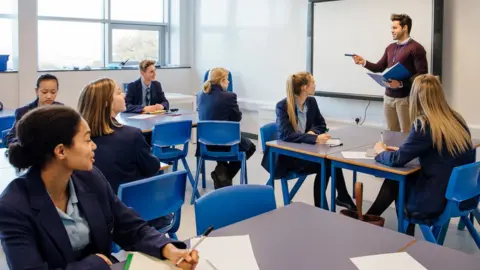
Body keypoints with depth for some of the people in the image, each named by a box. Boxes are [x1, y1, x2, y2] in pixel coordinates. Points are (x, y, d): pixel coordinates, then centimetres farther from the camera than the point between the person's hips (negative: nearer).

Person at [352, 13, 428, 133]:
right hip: (388, 97, 7)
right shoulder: (390, 48, 14)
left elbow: (422, 75, -15)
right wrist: (364, 62, -1)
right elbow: (379, 68, 16)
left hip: (405, 98, -7)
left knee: (406, 134, -1)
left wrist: (401, 83, -25)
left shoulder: (416, 48, -9)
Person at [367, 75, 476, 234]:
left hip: (438, 201, -7)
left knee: (394, 181, 14)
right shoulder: (457, 119, 4)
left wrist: (380, 151, 8)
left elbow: (396, 160, -13)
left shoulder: (424, 124, -17)